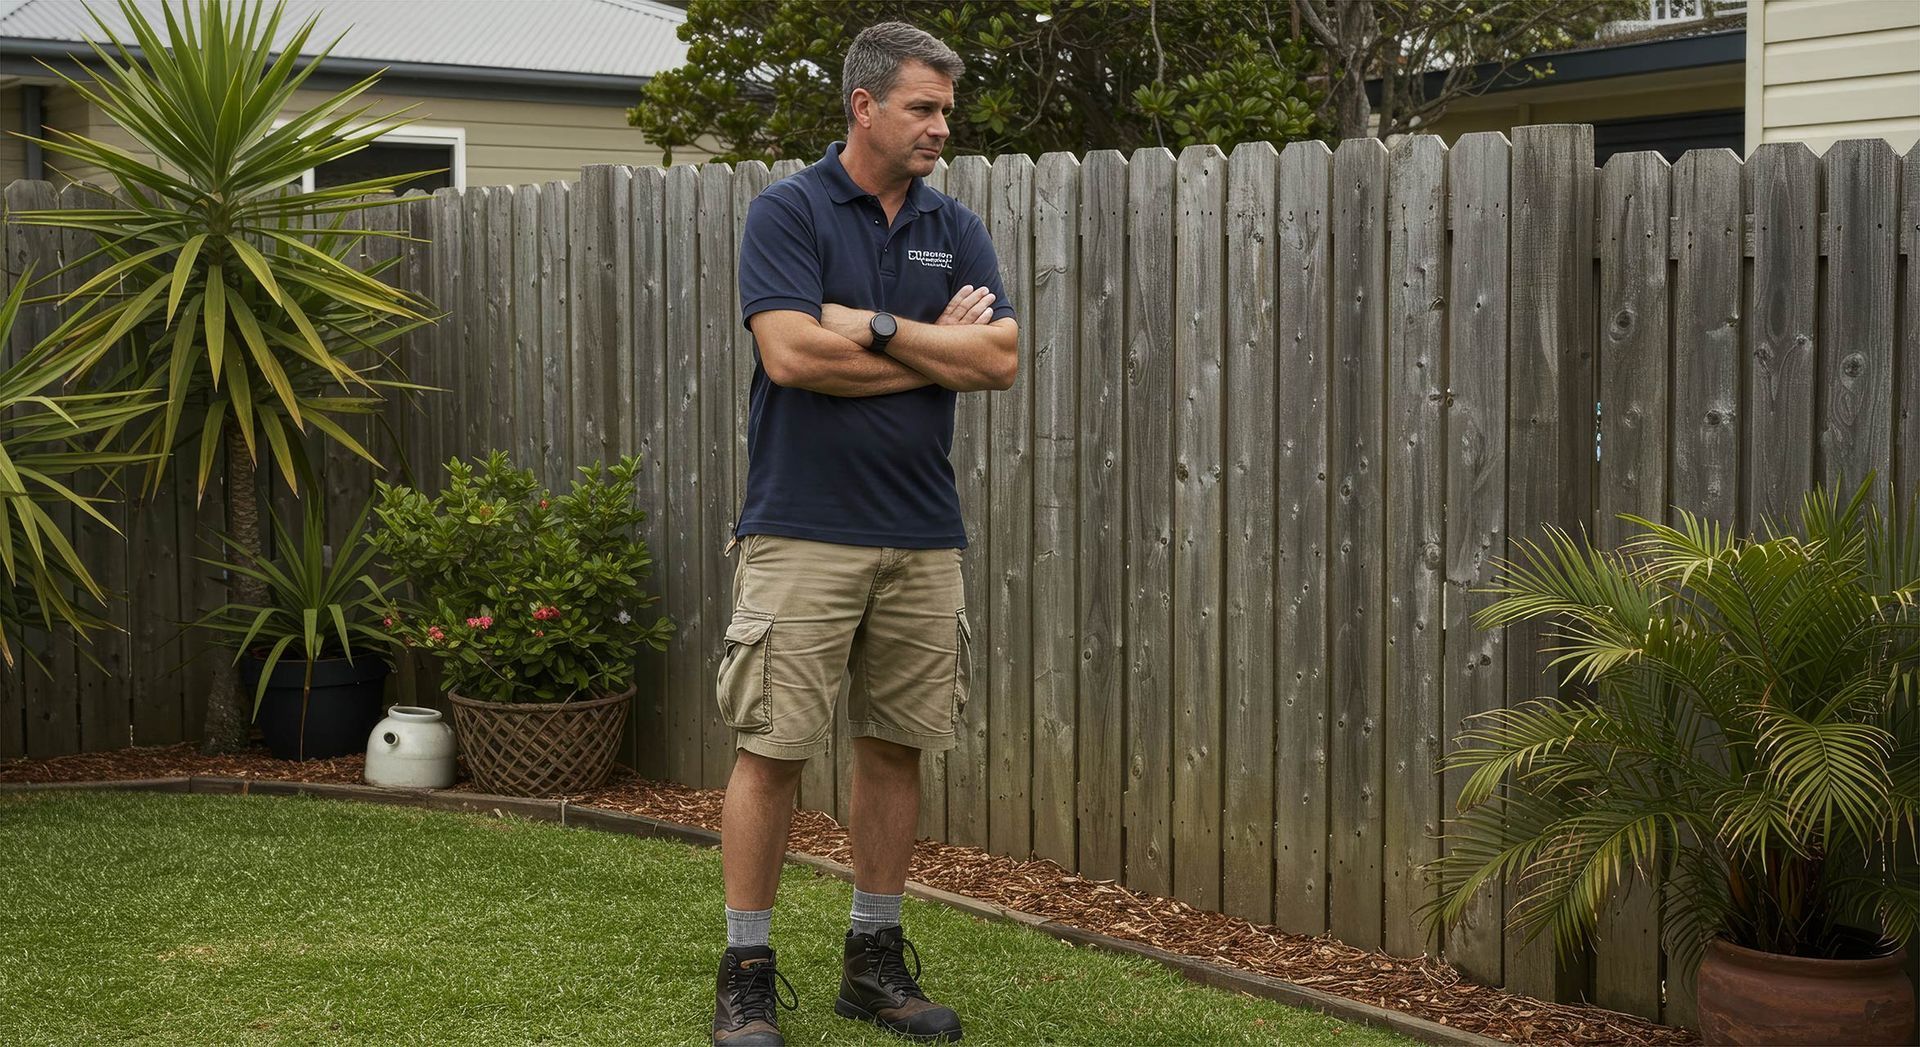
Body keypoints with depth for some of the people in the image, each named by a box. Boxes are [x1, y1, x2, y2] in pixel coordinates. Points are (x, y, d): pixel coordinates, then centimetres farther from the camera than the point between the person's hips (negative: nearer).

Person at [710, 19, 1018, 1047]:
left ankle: (874, 959, 22)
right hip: (803, 531, -5)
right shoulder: (787, 211, -5)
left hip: (923, 537, 5)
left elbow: (1000, 356, -3)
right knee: (772, 750, -2)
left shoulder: (956, 228, 10)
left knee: (896, 746, 10)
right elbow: (792, 353, -19)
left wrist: (875, 327, -11)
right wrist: (936, 352, -8)